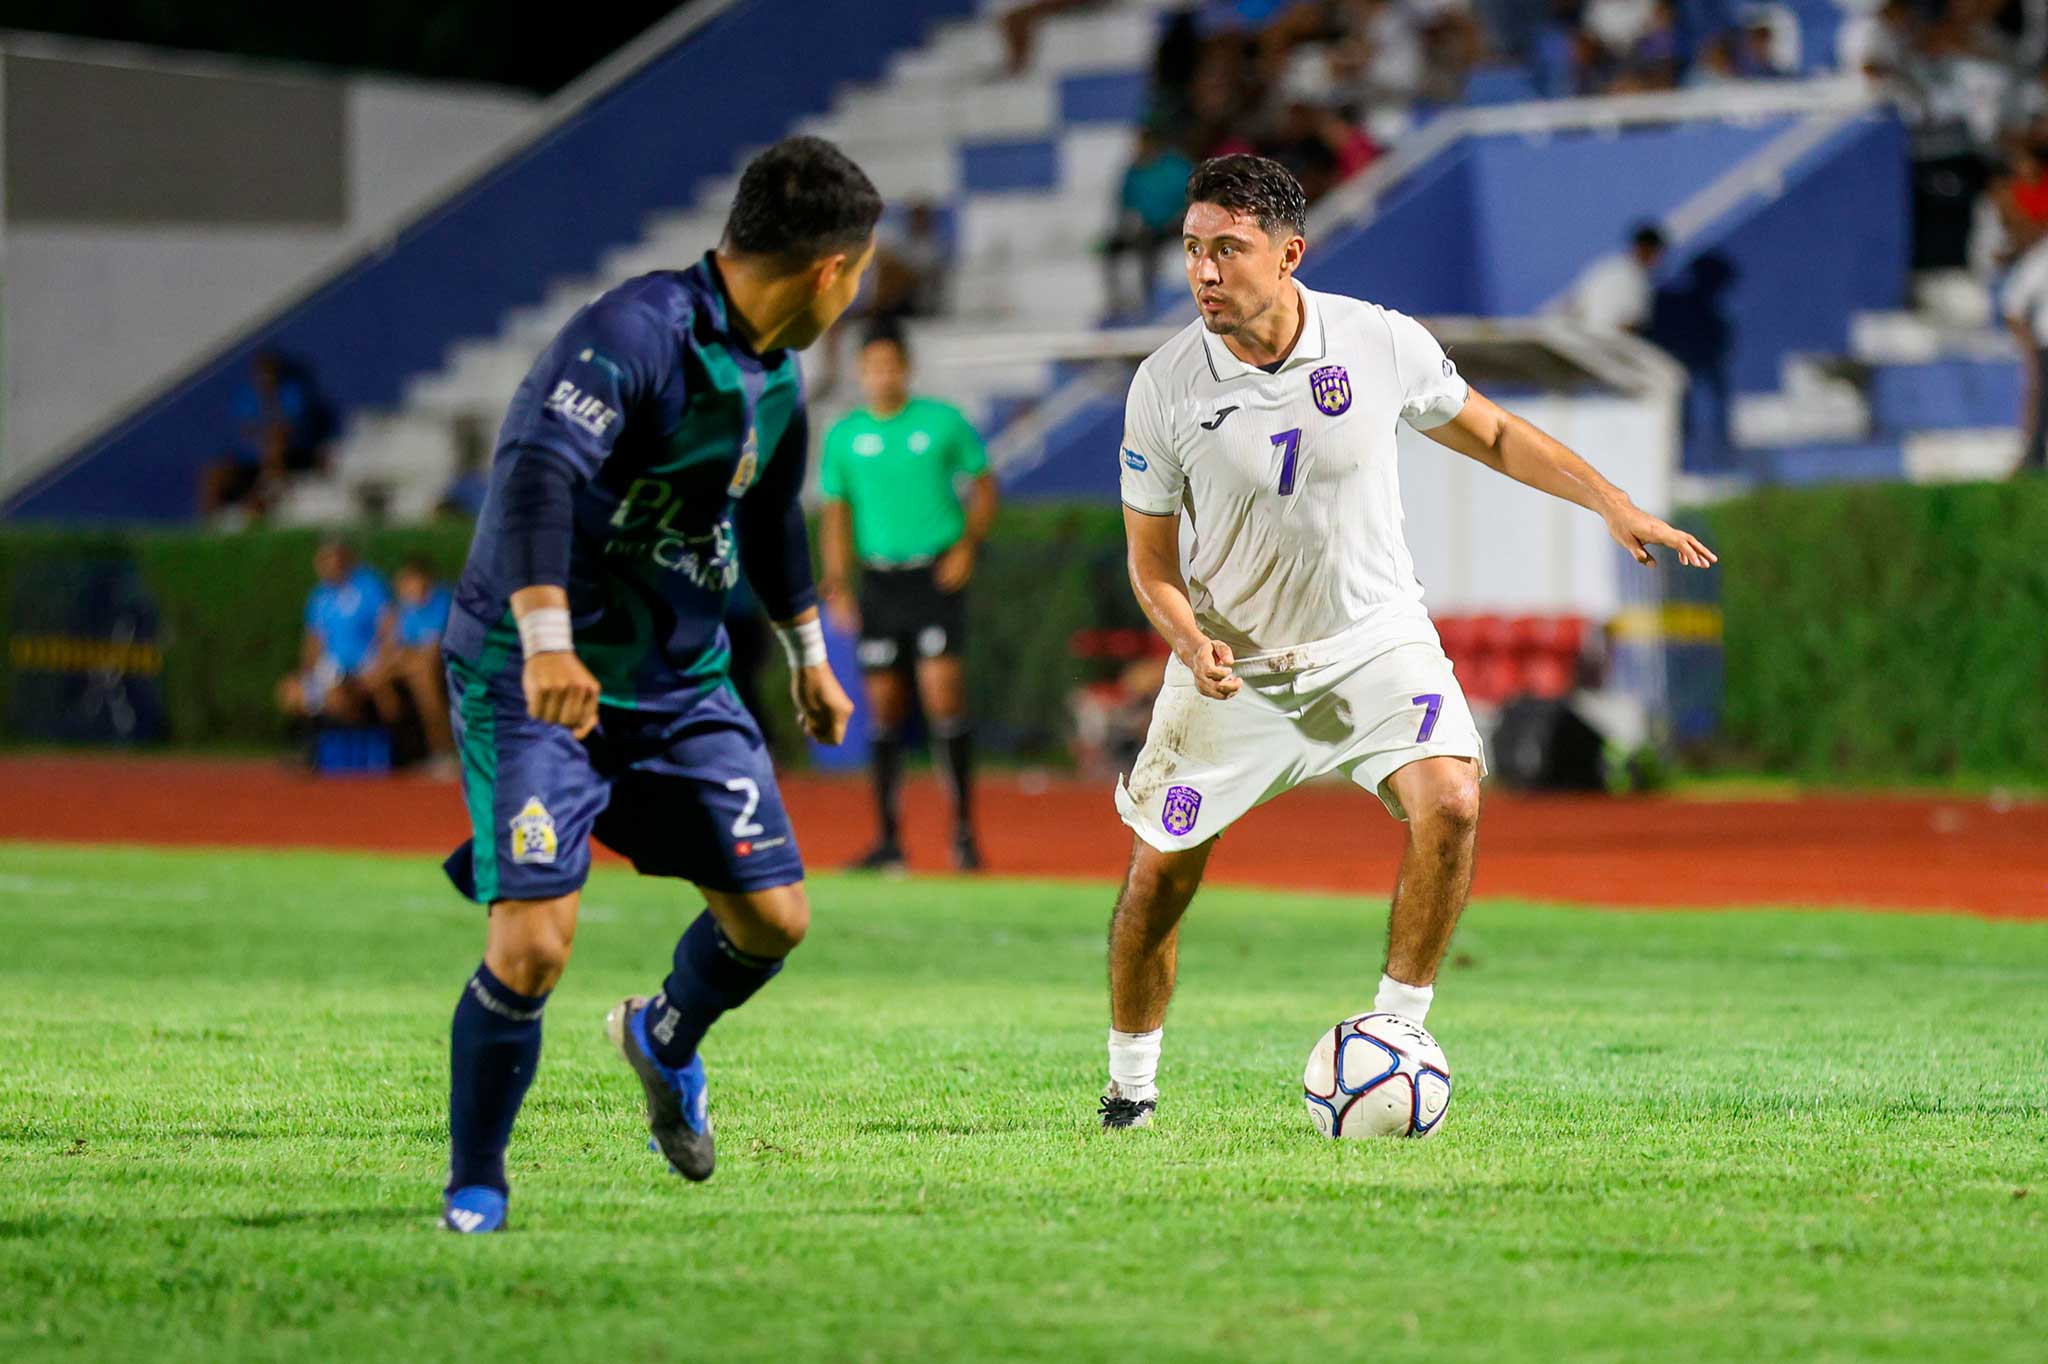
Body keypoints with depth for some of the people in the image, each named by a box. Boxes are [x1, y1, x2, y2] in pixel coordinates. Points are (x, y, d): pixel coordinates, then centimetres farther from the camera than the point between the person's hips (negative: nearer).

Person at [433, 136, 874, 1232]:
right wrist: (548, 642, -45)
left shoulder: (776, 377, 8)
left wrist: (808, 657, 37)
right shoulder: (638, 332, -21)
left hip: (680, 682, 8)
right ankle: (473, 1191, 4)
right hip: (538, 680, -8)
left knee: (772, 916, 1)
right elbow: (534, 469, -34)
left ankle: (665, 1039, 35)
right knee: (533, 942, -18)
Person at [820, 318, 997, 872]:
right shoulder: (843, 436, 7)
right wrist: (837, 584, 2)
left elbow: (983, 485, 8)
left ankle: (963, 827, -7)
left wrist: (967, 544, -7)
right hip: (879, 580, 3)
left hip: (937, 576, -3)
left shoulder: (943, 421, 1)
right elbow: (836, 514, 12)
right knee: (882, 707, 3)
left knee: (942, 695, -14)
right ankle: (889, 838, 9)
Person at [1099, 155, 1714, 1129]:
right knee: (1159, 872, 1)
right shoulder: (1164, 386, -13)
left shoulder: (1381, 343, -11)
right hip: (1233, 665, 0)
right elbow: (1151, 563, -3)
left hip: (1374, 639, 0)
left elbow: (1488, 434, 8)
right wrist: (1191, 643, -22)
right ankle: (1131, 1078, 25)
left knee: (1449, 803, -24)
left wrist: (1614, 505, 1)